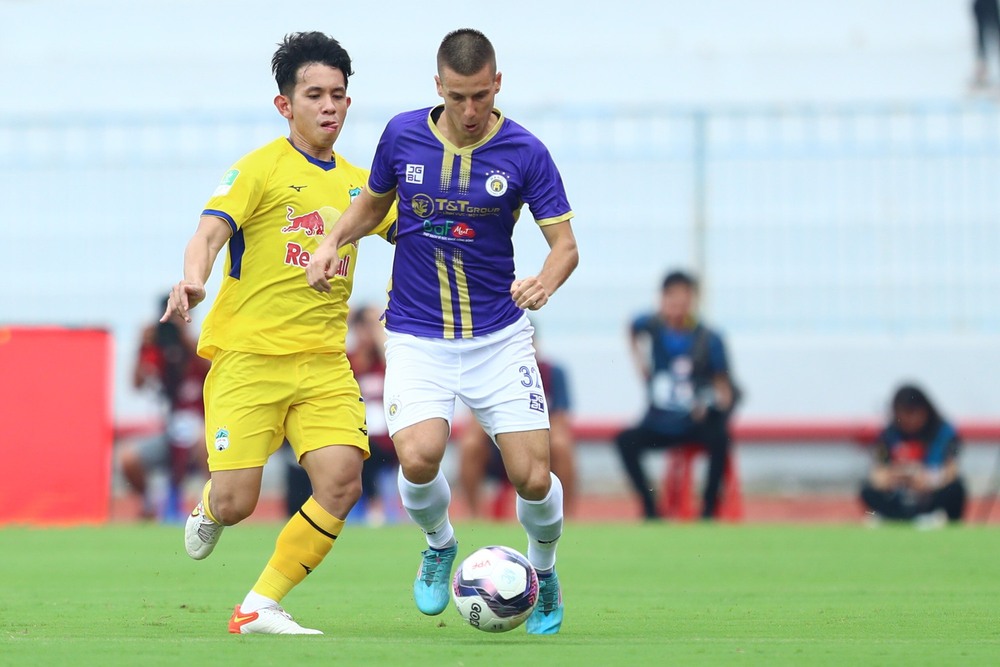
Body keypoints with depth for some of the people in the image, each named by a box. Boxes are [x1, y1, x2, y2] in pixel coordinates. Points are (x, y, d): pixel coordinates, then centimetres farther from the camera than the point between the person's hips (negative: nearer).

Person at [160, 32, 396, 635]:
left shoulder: (359, 184, 15)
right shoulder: (262, 168, -3)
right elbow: (211, 230, -15)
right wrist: (194, 279, -36)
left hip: (324, 360, 5)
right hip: (249, 355, -5)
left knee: (342, 482, -16)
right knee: (236, 504, -9)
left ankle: (260, 608, -4)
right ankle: (209, 510, 32)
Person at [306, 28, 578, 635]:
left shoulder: (525, 153, -9)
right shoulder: (403, 135, -3)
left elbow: (565, 243, -8)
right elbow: (374, 202, 16)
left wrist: (546, 282, -29)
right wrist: (333, 241, -3)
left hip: (499, 335, 0)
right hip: (418, 338, 0)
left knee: (533, 477, -7)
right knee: (418, 456, -23)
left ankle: (544, 573, 26)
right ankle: (440, 546, 11)